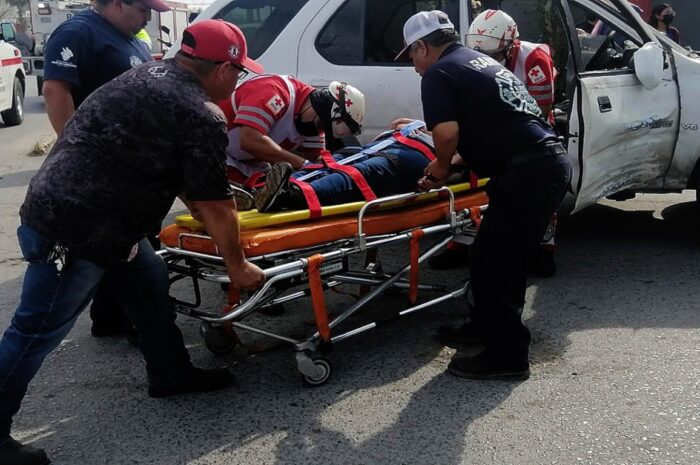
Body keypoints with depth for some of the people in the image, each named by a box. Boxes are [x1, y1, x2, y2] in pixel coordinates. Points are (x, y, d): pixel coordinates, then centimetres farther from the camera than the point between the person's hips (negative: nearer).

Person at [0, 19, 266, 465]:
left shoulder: (148, 74, 12)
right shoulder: (202, 116, -16)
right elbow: (215, 204, -10)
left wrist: (202, 214, 25)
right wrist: (237, 265, 3)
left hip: (59, 205, 10)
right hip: (76, 230, -10)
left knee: (151, 282, 19)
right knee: (37, 331, 1)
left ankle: (171, 373, 33)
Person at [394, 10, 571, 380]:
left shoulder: (438, 73, -3)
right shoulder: (481, 62, 25)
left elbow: (447, 133, -17)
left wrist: (441, 168, 3)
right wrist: (452, 165, 26)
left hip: (525, 172, -10)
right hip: (552, 161, 10)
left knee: (490, 263, -1)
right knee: (507, 258, 22)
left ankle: (507, 356, 6)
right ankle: (489, 325, 37)